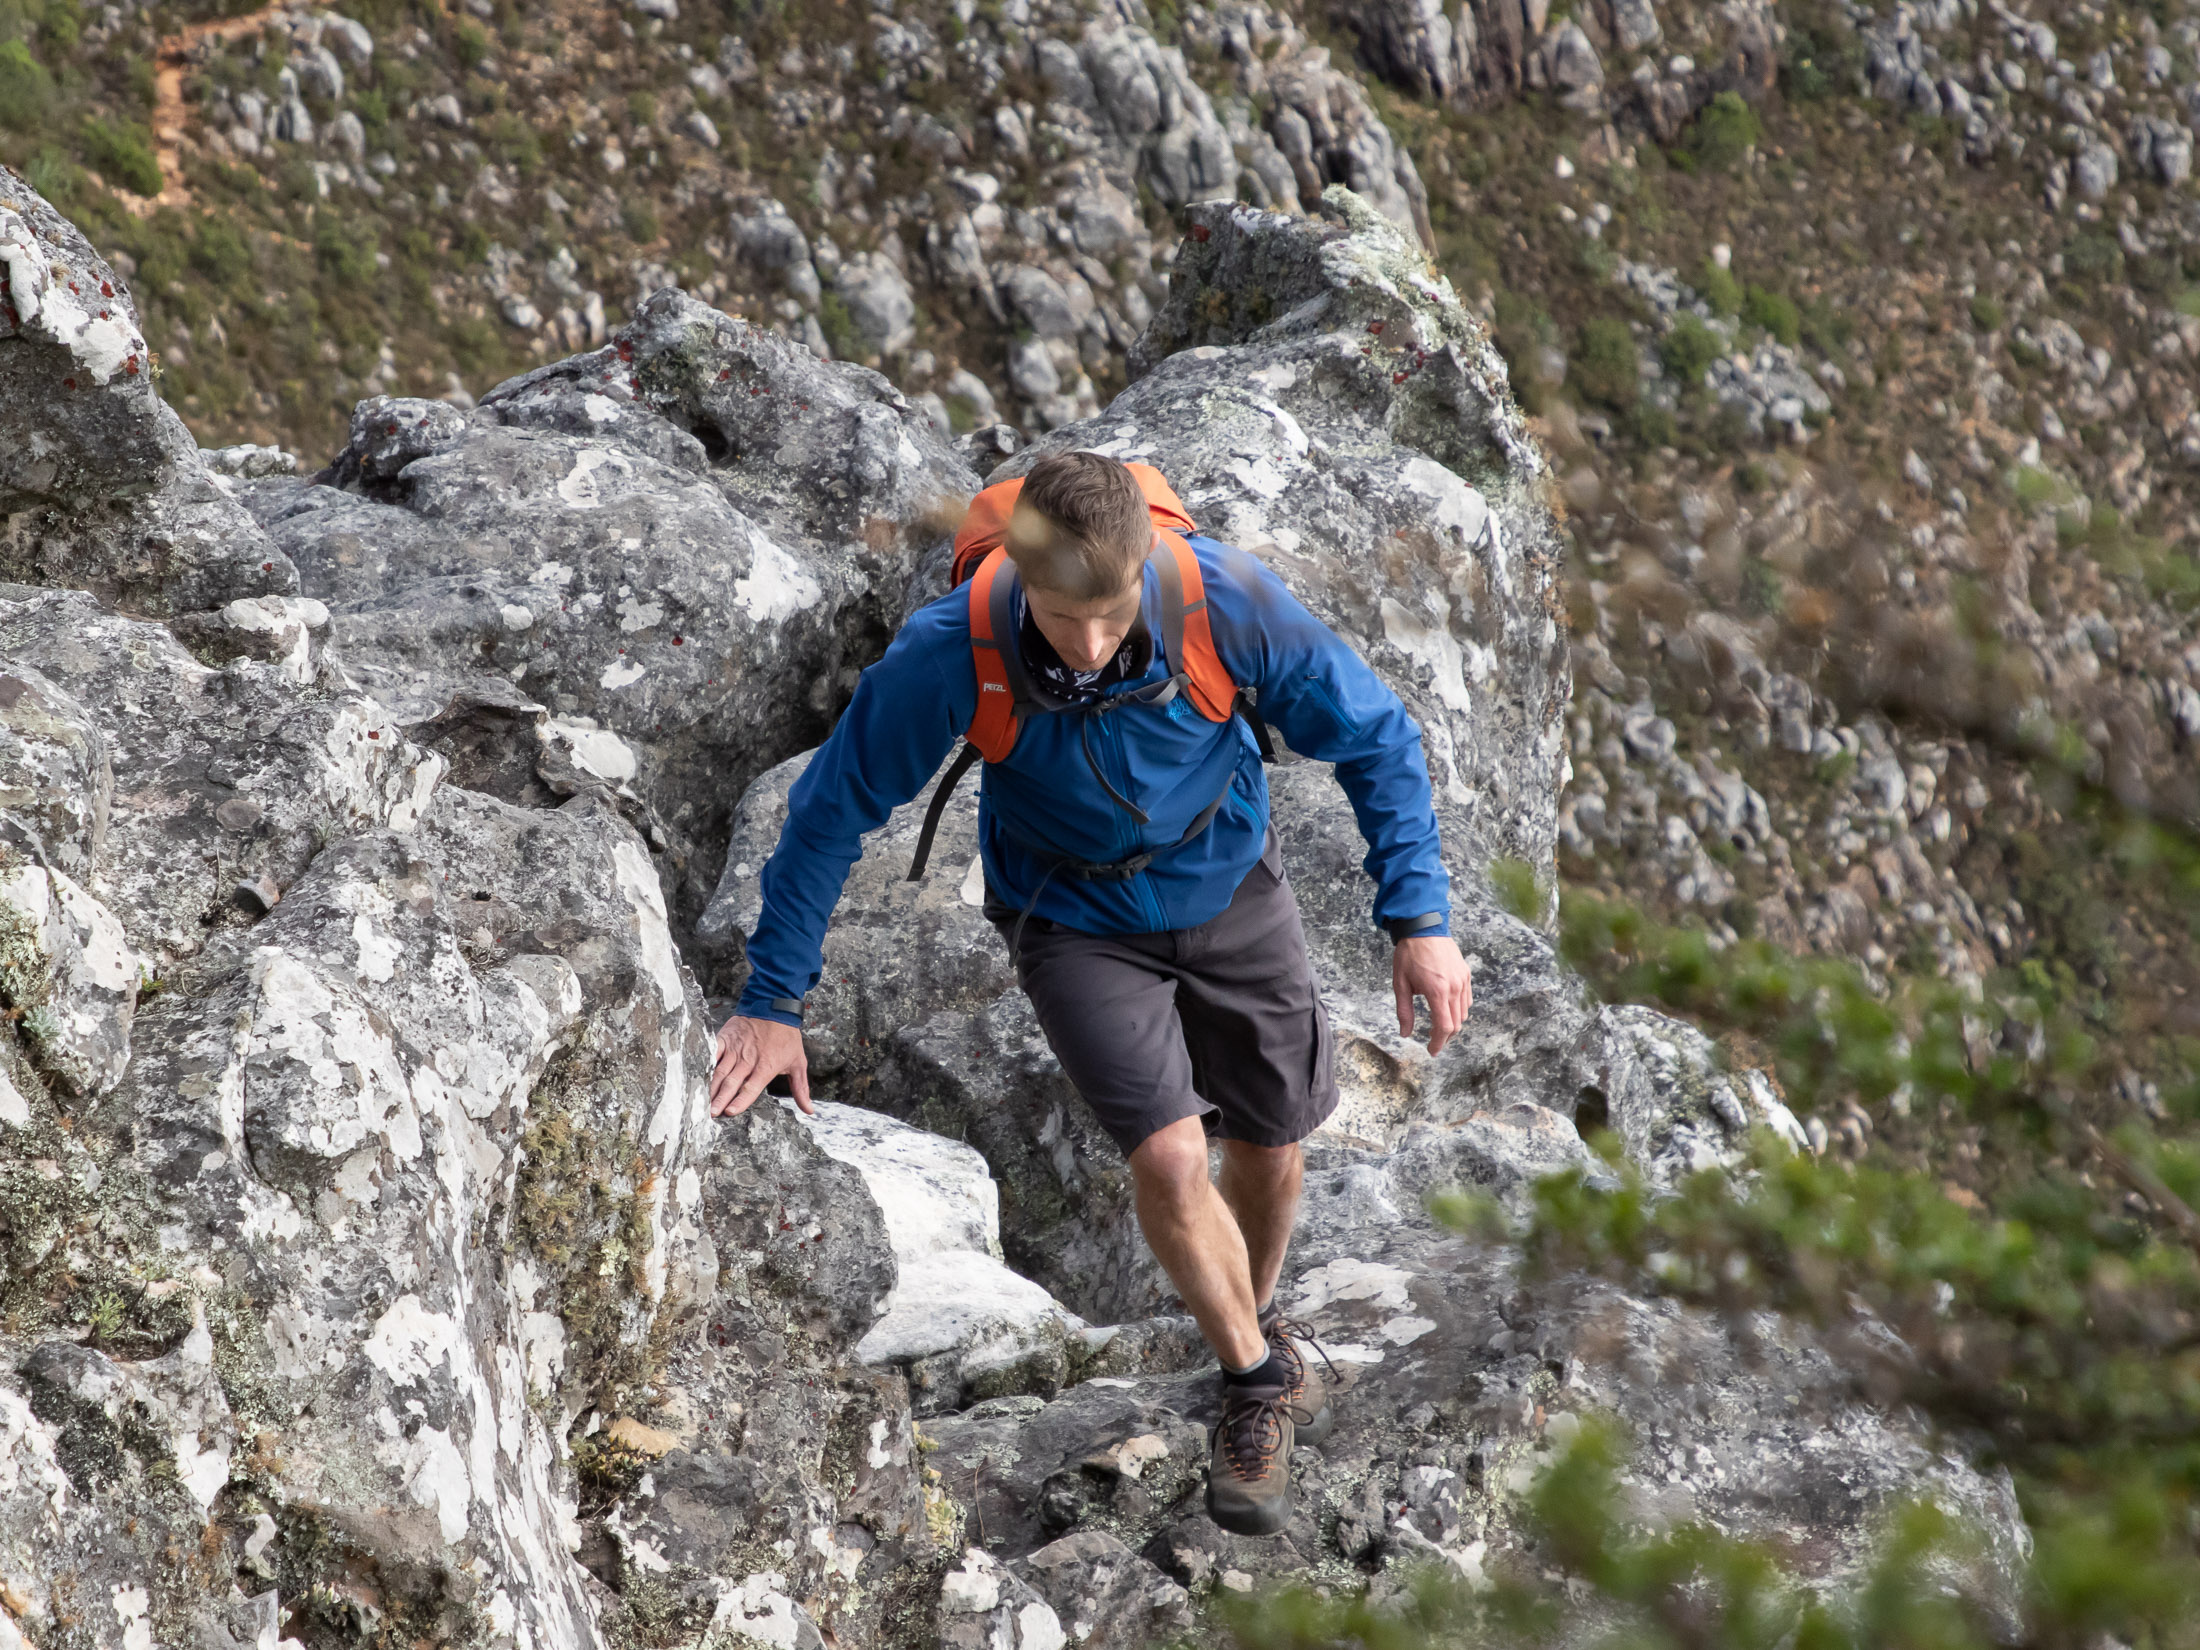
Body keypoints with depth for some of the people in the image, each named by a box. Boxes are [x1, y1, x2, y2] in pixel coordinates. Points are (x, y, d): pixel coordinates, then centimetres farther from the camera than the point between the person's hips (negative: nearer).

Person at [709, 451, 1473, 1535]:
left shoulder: (1227, 604, -32)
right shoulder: (953, 653, -33)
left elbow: (1376, 739, -15)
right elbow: (831, 810, -18)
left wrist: (1420, 921, -18)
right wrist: (773, 1003, -15)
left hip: (1227, 887, 2)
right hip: (1073, 918, -2)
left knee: (1269, 1149, 14)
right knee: (1167, 1154, -16)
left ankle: (1256, 1316, 48)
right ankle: (1261, 1379, 12)